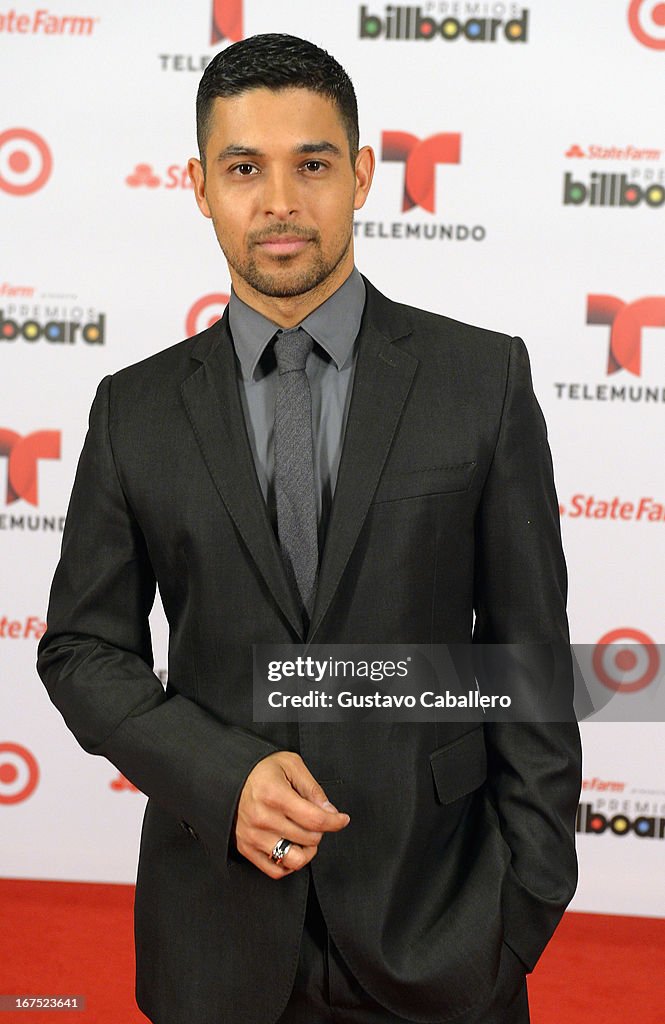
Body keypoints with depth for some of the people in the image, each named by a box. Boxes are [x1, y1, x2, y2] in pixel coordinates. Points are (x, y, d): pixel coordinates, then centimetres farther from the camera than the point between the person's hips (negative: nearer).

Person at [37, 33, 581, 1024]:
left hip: (434, 915, -1)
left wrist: (529, 898, -4)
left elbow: (529, 646, -2)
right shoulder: (136, 410, 1)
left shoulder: (484, 377, -3)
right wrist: (222, 777, -13)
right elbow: (83, 648, 4)